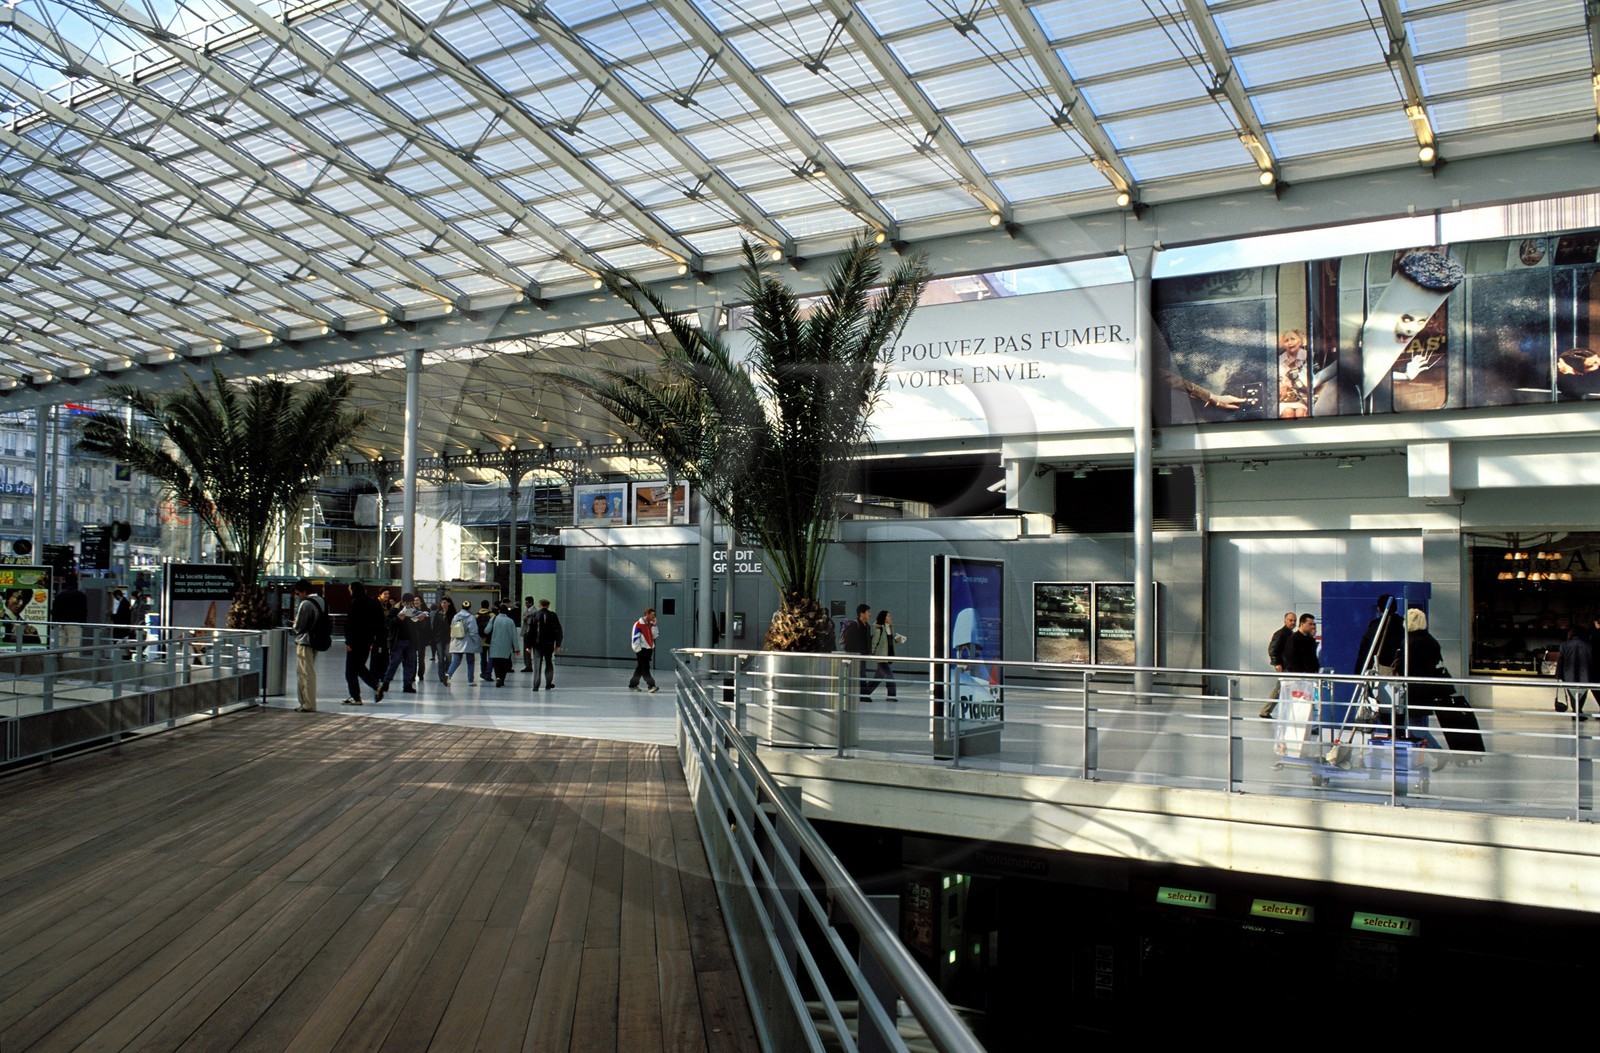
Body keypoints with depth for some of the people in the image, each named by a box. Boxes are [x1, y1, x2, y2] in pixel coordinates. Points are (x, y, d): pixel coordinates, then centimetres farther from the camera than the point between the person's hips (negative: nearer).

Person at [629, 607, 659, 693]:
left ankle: (633, 685, 22)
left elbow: (654, 636, 6)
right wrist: (638, 651, -14)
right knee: (645, 668, -10)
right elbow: (635, 639, -13)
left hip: (649, 649, 8)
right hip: (642, 650, -8)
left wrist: (654, 625, -2)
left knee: (640, 668, 13)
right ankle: (651, 686, -16)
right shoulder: (638, 625, -13)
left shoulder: (650, 624, 10)